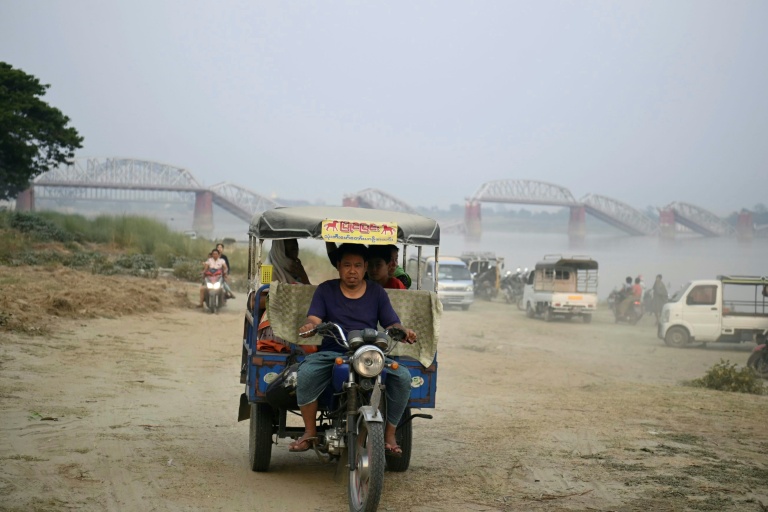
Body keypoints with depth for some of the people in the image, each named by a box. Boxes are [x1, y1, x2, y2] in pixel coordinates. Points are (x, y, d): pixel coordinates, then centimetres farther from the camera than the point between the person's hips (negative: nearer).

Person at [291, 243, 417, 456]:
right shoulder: (325, 290, 13)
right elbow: (314, 318, -1)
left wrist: (403, 332, -18)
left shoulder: (377, 293, 15)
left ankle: (389, 435, -11)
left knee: (403, 376, -26)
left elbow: (392, 324, 7)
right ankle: (310, 432, -16)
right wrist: (309, 326, -26)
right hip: (331, 353, -1)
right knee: (306, 372, -33)